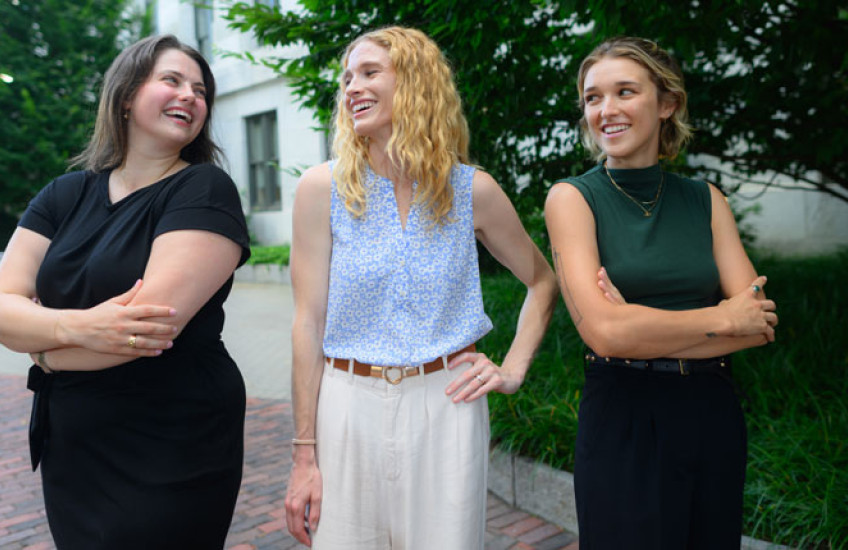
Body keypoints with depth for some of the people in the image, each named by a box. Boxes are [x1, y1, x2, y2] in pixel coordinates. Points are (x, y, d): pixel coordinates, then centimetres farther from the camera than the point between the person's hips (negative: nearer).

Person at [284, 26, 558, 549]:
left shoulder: (473, 190, -2)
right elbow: (309, 322, -5)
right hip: (348, 405, 0)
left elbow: (543, 282, 12)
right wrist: (305, 452, -4)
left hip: (446, 405, 1)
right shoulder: (323, 188, -4)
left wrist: (513, 370, 0)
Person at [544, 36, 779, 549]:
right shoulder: (573, 198, -6)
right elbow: (602, 329, -18)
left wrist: (645, 329, -16)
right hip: (621, 418, -4)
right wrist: (722, 318, -9)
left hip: (713, 415, 4)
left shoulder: (705, 199, 5)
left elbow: (763, 322, -3)